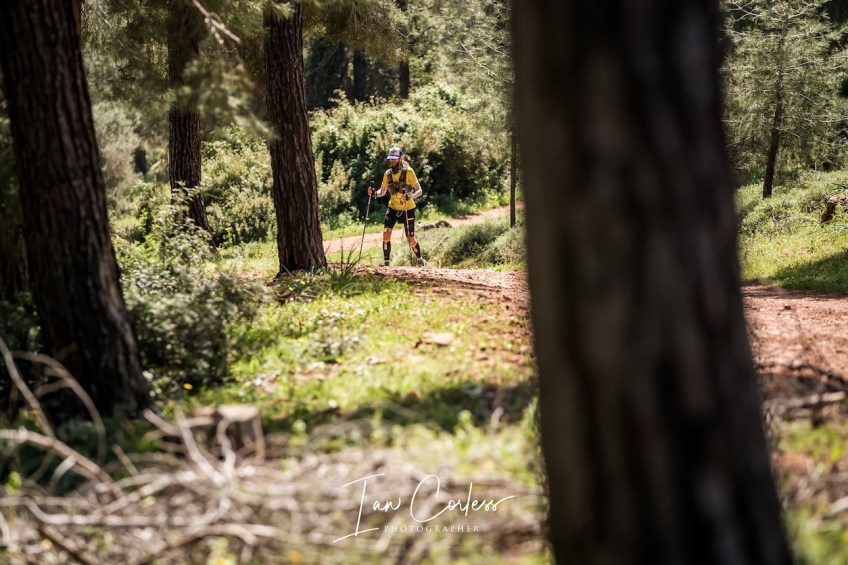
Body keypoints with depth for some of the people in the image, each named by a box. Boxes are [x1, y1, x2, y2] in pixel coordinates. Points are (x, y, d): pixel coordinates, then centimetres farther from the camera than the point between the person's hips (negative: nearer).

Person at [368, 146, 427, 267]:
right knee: (386, 233, -17)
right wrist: (374, 193, -12)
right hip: (393, 207, 3)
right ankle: (386, 264, -9)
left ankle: (420, 261, 28)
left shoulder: (408, 172, -14)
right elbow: (382, 191, 10)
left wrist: (409, 196, -35)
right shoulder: (387, 174, -2)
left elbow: (419, 191, -15)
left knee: (411, 240, 2)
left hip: (408, 209, -3)